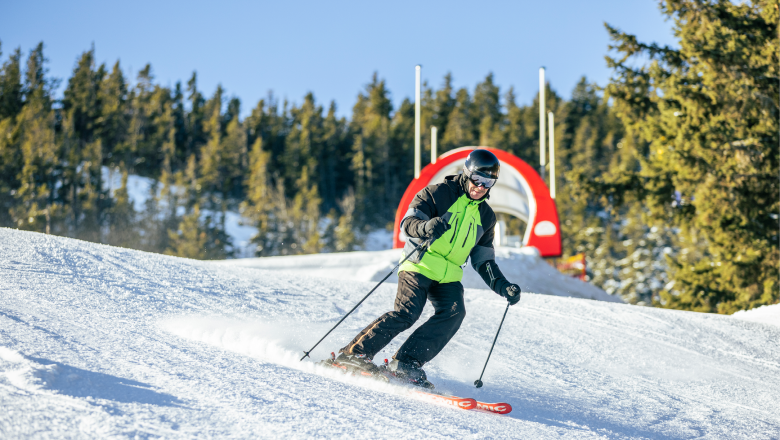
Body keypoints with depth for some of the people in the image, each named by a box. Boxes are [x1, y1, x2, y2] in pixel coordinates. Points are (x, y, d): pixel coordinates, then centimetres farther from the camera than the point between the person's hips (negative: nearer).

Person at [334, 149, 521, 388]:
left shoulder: (486, 216, 17)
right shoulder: (439, 193, -1)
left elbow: (484, 261, 19)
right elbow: (408, 222, -10)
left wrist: (503, 286, 5)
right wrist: (426, 227, -33)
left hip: (448, 277, 5)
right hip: (419, 266, -5)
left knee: (454, 312, -22)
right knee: (406, 313, -23)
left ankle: (405, 364, -20)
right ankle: (354, 353, -12)